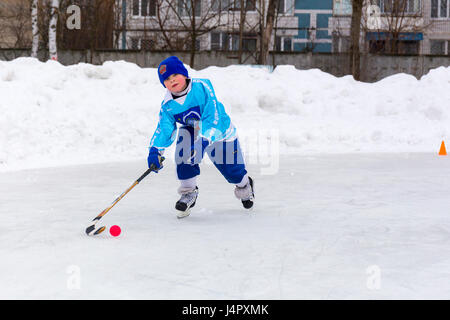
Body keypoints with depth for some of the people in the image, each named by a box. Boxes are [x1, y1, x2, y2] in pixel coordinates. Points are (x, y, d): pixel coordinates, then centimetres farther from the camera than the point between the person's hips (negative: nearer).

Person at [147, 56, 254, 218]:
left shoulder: (202, 87, -30)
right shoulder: (167, 105, -15)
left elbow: (212, 117, -35)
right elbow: (163, 130, -14)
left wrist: (203, 140, -45)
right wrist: (155, 151, -31)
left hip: (220, 131, -3)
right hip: (192, 131, 3)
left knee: (232, 169, 3)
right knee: (184, 142, -30)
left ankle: (244, 185, 44)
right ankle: (189, 191, -13)